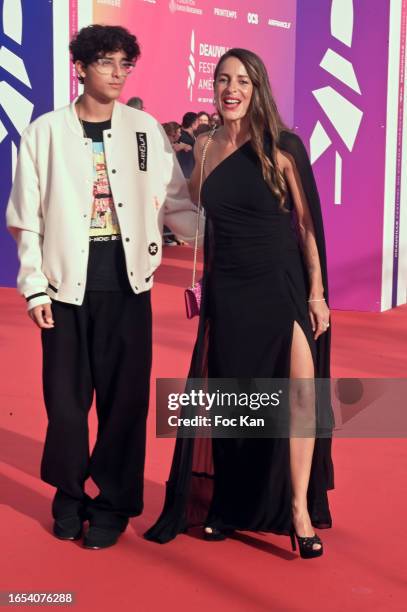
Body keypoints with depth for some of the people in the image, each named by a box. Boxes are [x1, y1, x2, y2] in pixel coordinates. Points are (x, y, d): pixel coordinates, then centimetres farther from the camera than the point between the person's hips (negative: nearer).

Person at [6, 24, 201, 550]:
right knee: (66, 397, 5)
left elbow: (175, 204, 6)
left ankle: (114, 502, 20)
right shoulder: (46, 131, 1)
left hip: (127, 285, 1)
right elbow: (26, 218, 1)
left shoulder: (146, 129, 5)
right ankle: (69, 495, 26)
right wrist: (34, 287, -4)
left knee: (125, 398, 4)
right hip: (68, 286, -1)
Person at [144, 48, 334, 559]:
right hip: (226, 289, 4)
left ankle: (299, 510, 7)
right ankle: (229, 506, 25)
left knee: (301, 396, -8)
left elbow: (307, 222, -5)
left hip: (281, 285, -3)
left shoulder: (282, 147, -6)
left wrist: (316, 292, -7)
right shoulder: (205, 147, 6)